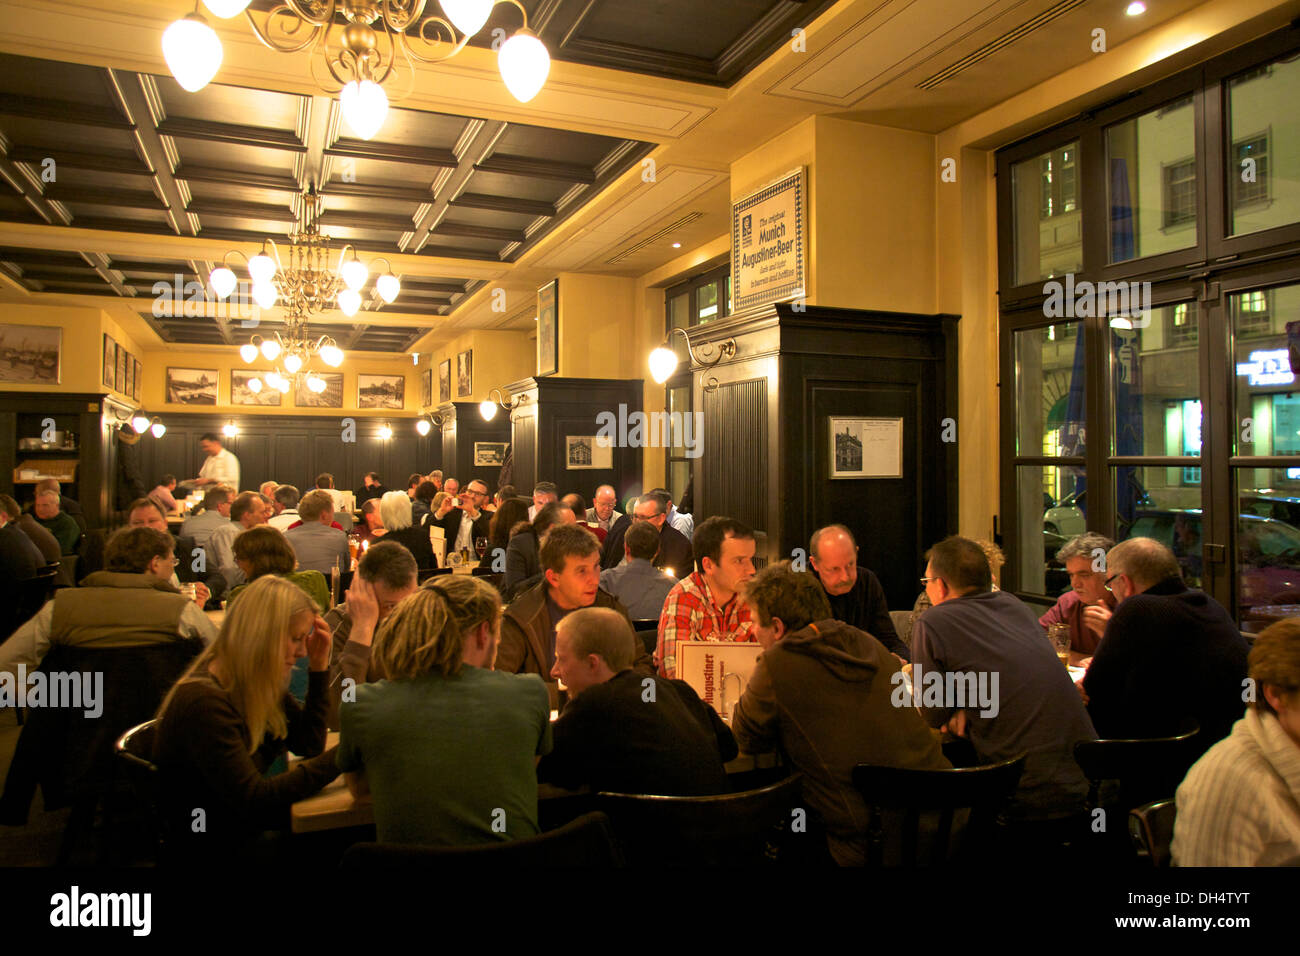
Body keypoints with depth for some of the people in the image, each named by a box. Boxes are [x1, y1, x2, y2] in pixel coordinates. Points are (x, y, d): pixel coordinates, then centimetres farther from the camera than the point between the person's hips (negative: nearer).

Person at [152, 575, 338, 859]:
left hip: (249, 828, 8)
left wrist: (319, 667, -1)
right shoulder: (204, 700, -25)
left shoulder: (259, 685, 2)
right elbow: (253, 799, -27)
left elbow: (309, 745, 8)